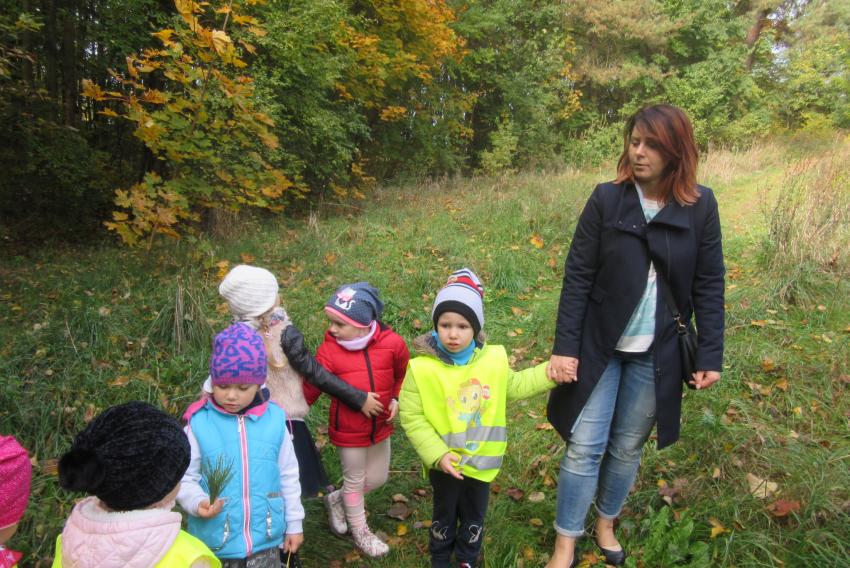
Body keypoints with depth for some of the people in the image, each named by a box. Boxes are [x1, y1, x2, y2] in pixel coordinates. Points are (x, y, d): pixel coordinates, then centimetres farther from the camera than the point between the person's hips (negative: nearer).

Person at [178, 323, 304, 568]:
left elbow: (288, 476, 3)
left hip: (266, 540, 1)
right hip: (215, 543, -1)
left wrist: (294, 524, 9)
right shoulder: (199, 423, -12)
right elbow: (185, 478, -5)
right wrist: (197, 502, -24)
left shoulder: (274, 420, -7)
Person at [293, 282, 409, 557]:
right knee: (355, 480, 15)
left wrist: (396, 399, -3)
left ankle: (337, 500, 45)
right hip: (348, 429, -3)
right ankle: (360, 531, 40)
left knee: (378, 478, 18)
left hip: (380, 426, 3)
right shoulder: (329, 349, -18)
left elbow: (403, 373, 4)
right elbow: (311, 386, -12)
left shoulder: (392, 343, -16)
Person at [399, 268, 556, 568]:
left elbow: (514, 387, 10)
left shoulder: (493, 359, -10)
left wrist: (550, 372, 2)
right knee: (444, 517, 20)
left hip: (481, 460, 3)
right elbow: (412, 418, -16)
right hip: (444, 462, -3)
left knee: (474, 518, 23)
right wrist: (437, 454, -22)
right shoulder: (422, 368, -22)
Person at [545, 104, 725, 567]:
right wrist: (564, 347, -12)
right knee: (584, 446, 1)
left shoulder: (701, 206, -4)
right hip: (599, 345, -1)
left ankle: (606, 525, 38)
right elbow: (577, 277, -8)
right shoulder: (606, 199, -8)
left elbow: (708, 286, 1)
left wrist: (711, 355, -2)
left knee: (628, 446, 15)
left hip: (656, 354, 2)